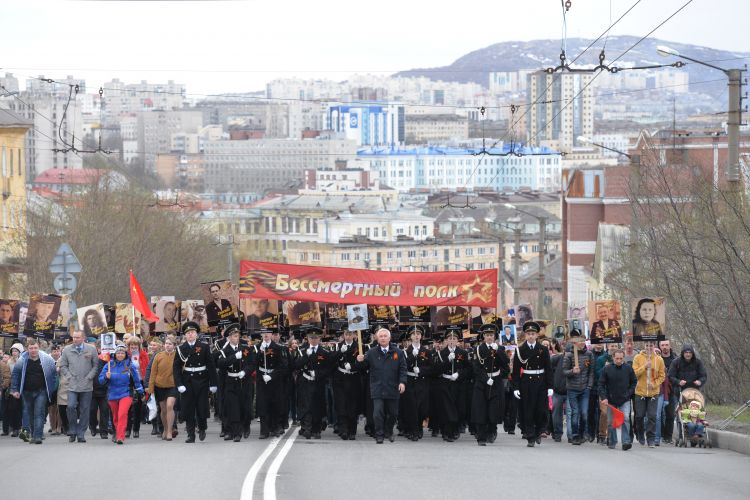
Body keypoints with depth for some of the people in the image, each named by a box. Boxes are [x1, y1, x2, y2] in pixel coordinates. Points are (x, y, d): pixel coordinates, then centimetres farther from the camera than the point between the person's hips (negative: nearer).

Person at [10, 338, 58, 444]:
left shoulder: (47, 359, -4)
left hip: (41, 391, -2)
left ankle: (37, 436, -15)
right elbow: (15, 375, 7)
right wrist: (14, 390, 3)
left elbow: (54, 373, 6)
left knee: (39, 413, -11)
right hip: (27, 391, 2)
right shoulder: (22, 360, -1)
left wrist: (53, 388, 3)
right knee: (28, 413, 10)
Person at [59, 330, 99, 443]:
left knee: (84, 410, 2)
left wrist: (89, 377, -5)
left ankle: (81, 434, 9)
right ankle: (72, 432, 1)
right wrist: (69, 376, -1)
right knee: (71, 407, -14)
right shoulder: (67, 350, 7)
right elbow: (63, 366, 12)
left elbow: (96, 365, 5)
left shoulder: (91, 349, 4)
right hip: (72, 385, 0)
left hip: (87, 386, 0)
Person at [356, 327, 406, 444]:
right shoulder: (371, 353, 6)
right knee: (378, 412, -11)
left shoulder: (398, 352, 5)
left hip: (392, 389, 1)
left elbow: (403, 369, 4)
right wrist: (360, 362, -12)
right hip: (377, 389, -1)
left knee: (392, 413, 8)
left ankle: (388, 432, 28)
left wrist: (402, 382, -8)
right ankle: (379, 435, -5)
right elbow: (363, 368, 9)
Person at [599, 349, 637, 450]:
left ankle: (626, 442, -16)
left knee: (625, 419, -15)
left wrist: (630, 393, 1)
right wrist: (603, 397, -10)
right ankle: (612, 442, 20)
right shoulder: (607, 369, -4)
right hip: (611, 400, 0)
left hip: (625, 400, 0)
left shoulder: (628, 368, 0)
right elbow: (601, 384, -1)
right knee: (611, 422, 7)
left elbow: (634, 382, 12)